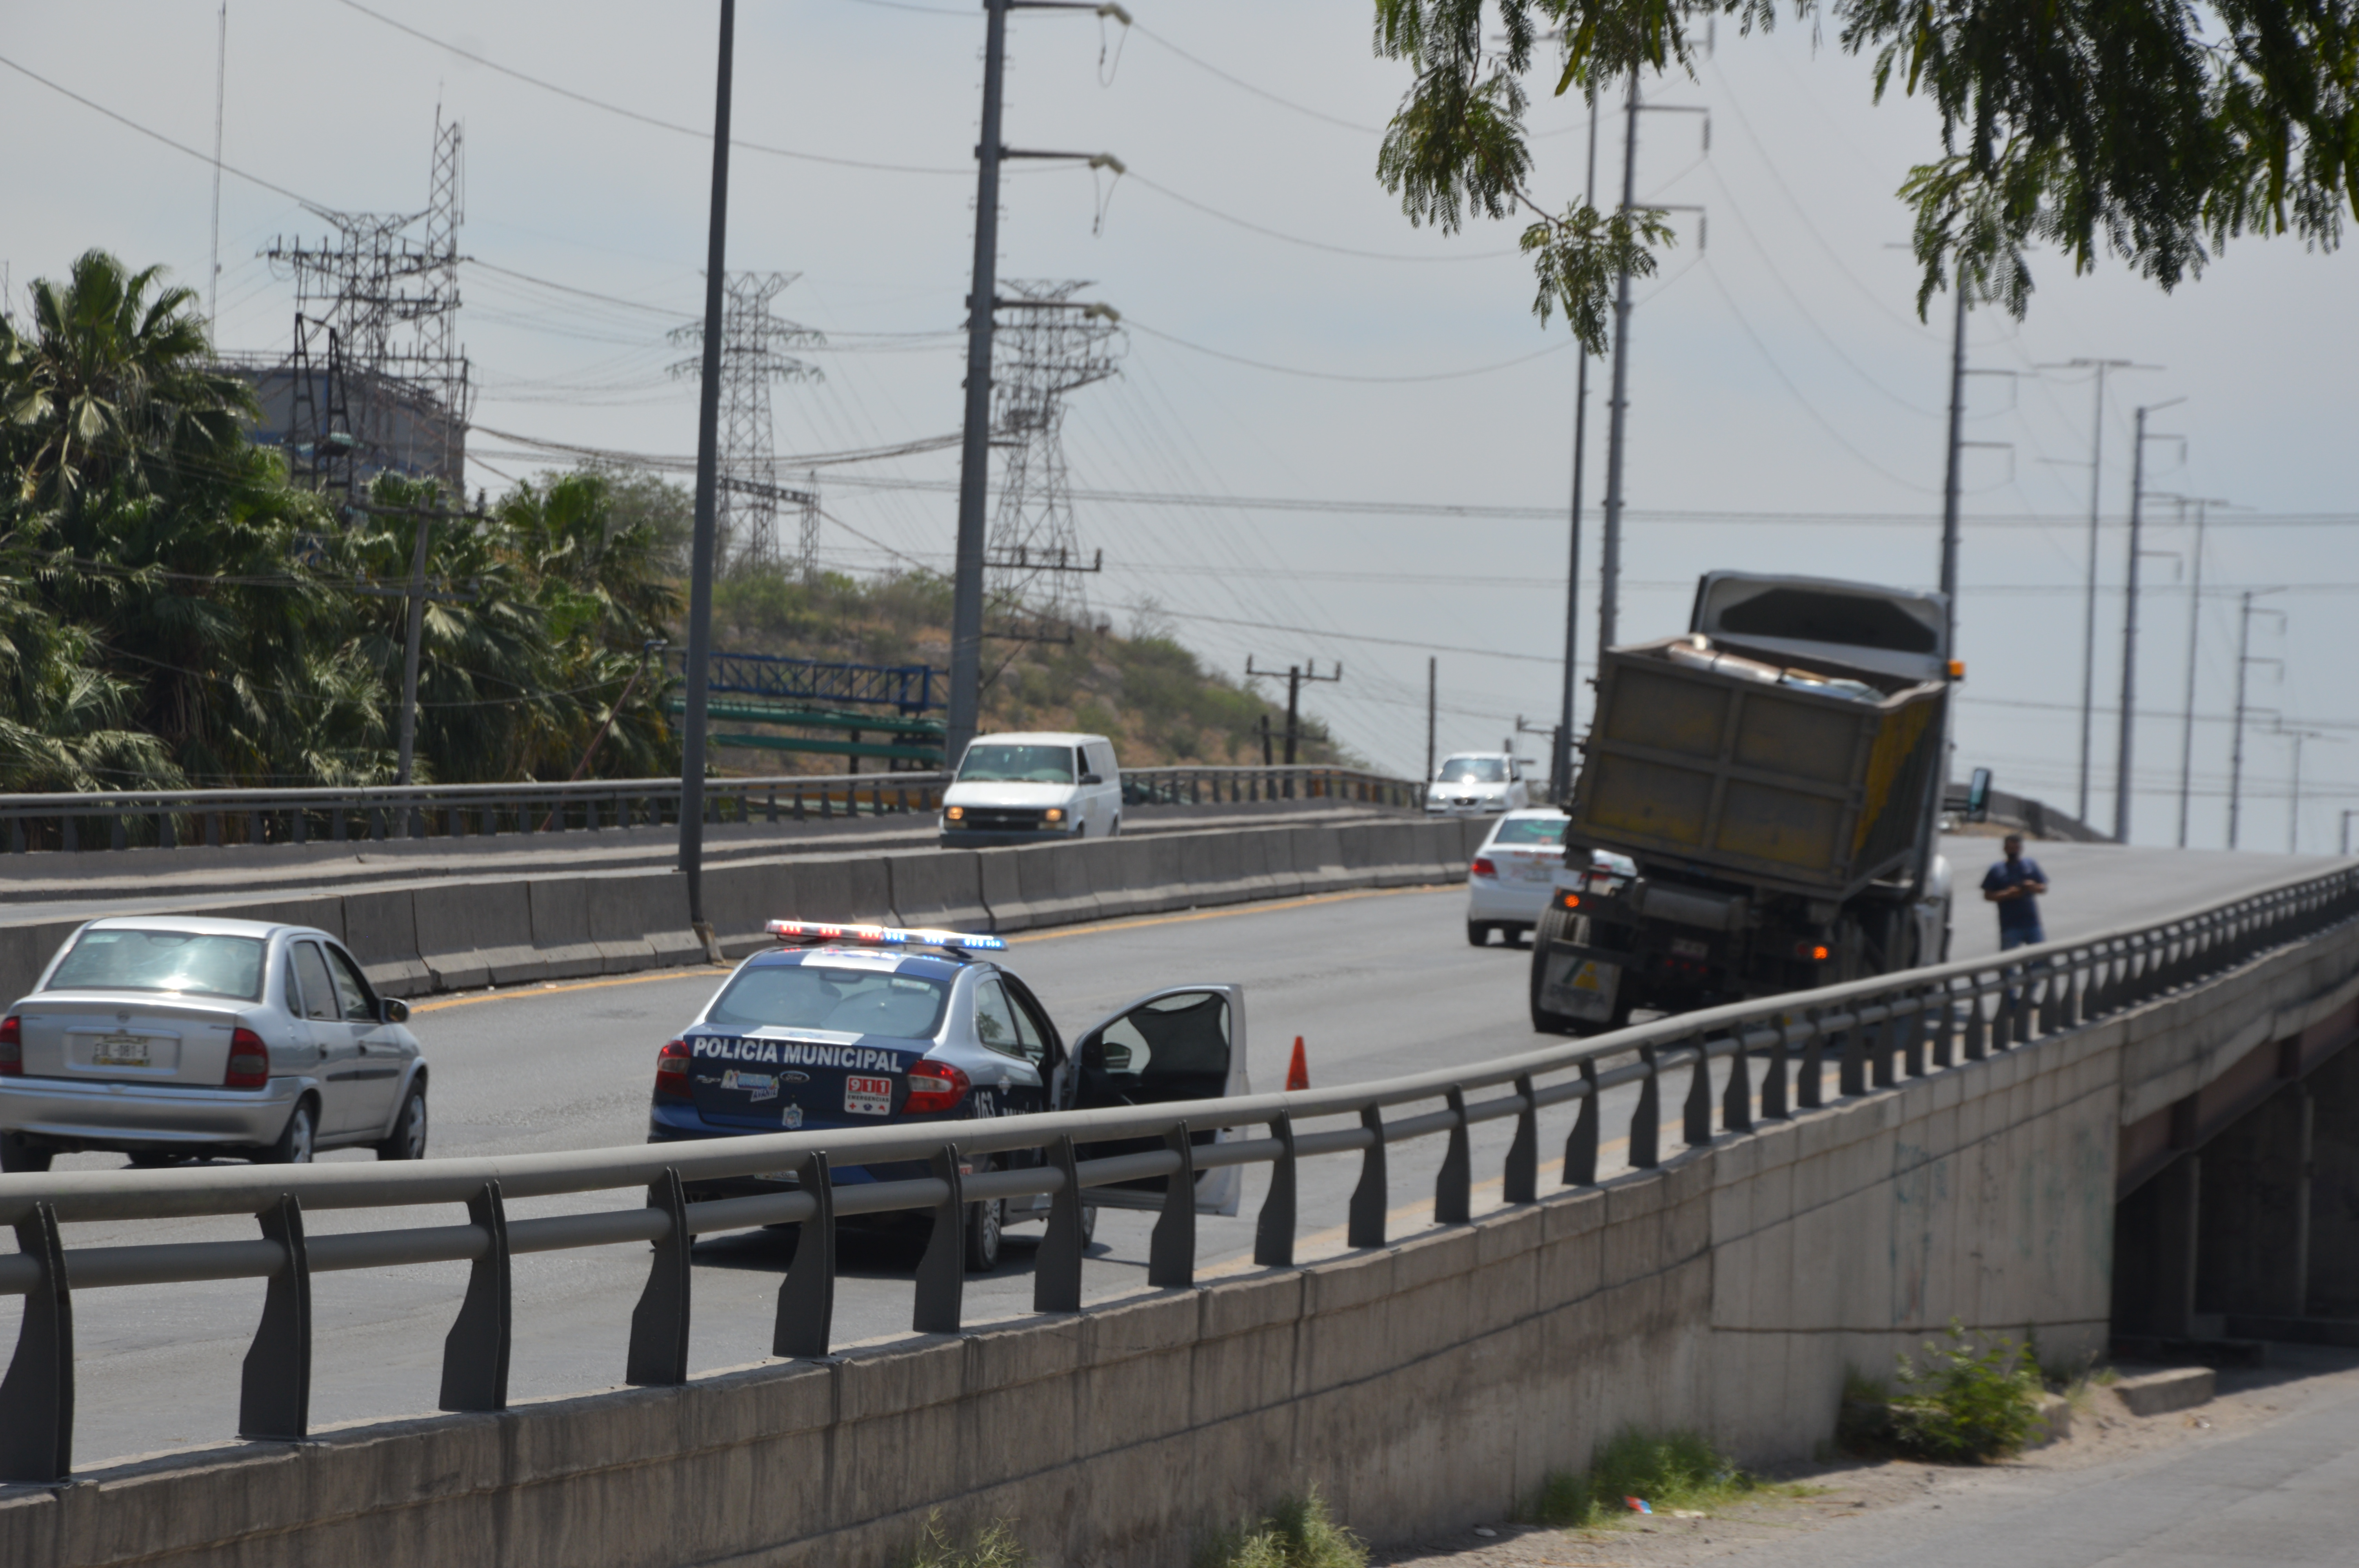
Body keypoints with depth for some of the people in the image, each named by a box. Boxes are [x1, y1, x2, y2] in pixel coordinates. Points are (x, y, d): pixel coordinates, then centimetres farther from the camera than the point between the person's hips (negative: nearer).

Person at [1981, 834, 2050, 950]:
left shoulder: (2032, 866, 8)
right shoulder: (1996, 871, 1)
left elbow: (2044, 888, 9)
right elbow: (1988, 896, -2)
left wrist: (2034, 887, -14)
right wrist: (2007, 894, -17)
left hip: (2032, 922, 3)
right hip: (2010, 926, -3)